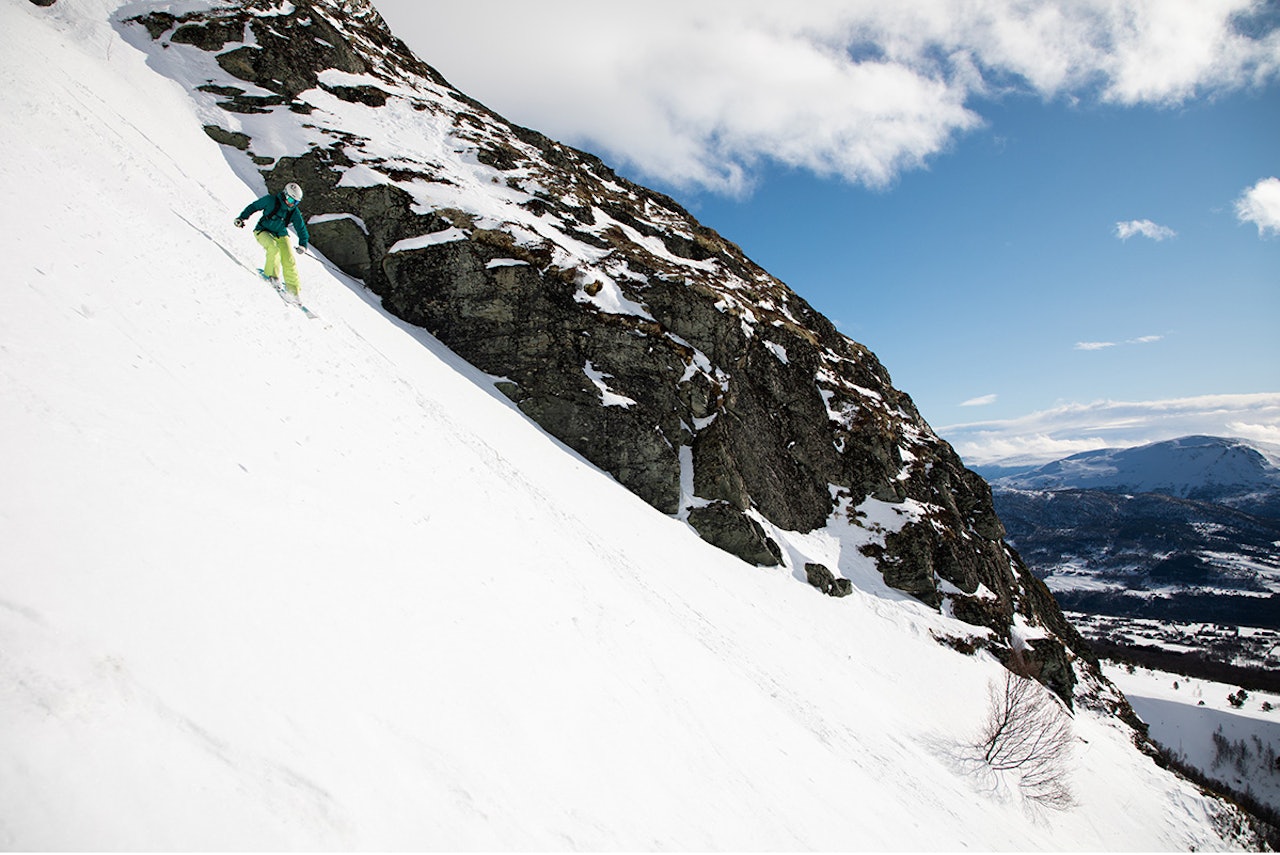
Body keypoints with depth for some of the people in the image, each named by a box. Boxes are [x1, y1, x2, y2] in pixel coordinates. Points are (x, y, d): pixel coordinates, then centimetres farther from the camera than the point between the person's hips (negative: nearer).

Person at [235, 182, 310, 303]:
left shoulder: (294, 212, -6)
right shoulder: (271, 200, -16)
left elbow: (301, 228, 2)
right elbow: (254, 206, -3)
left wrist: (303, 244, -8)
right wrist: (242, 217, -4)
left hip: (280, 235, 3)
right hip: (263, 231, -3)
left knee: (290, 261, -11)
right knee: (274, 248, -35)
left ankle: (293, 290, -5)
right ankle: (272, 275, -19)